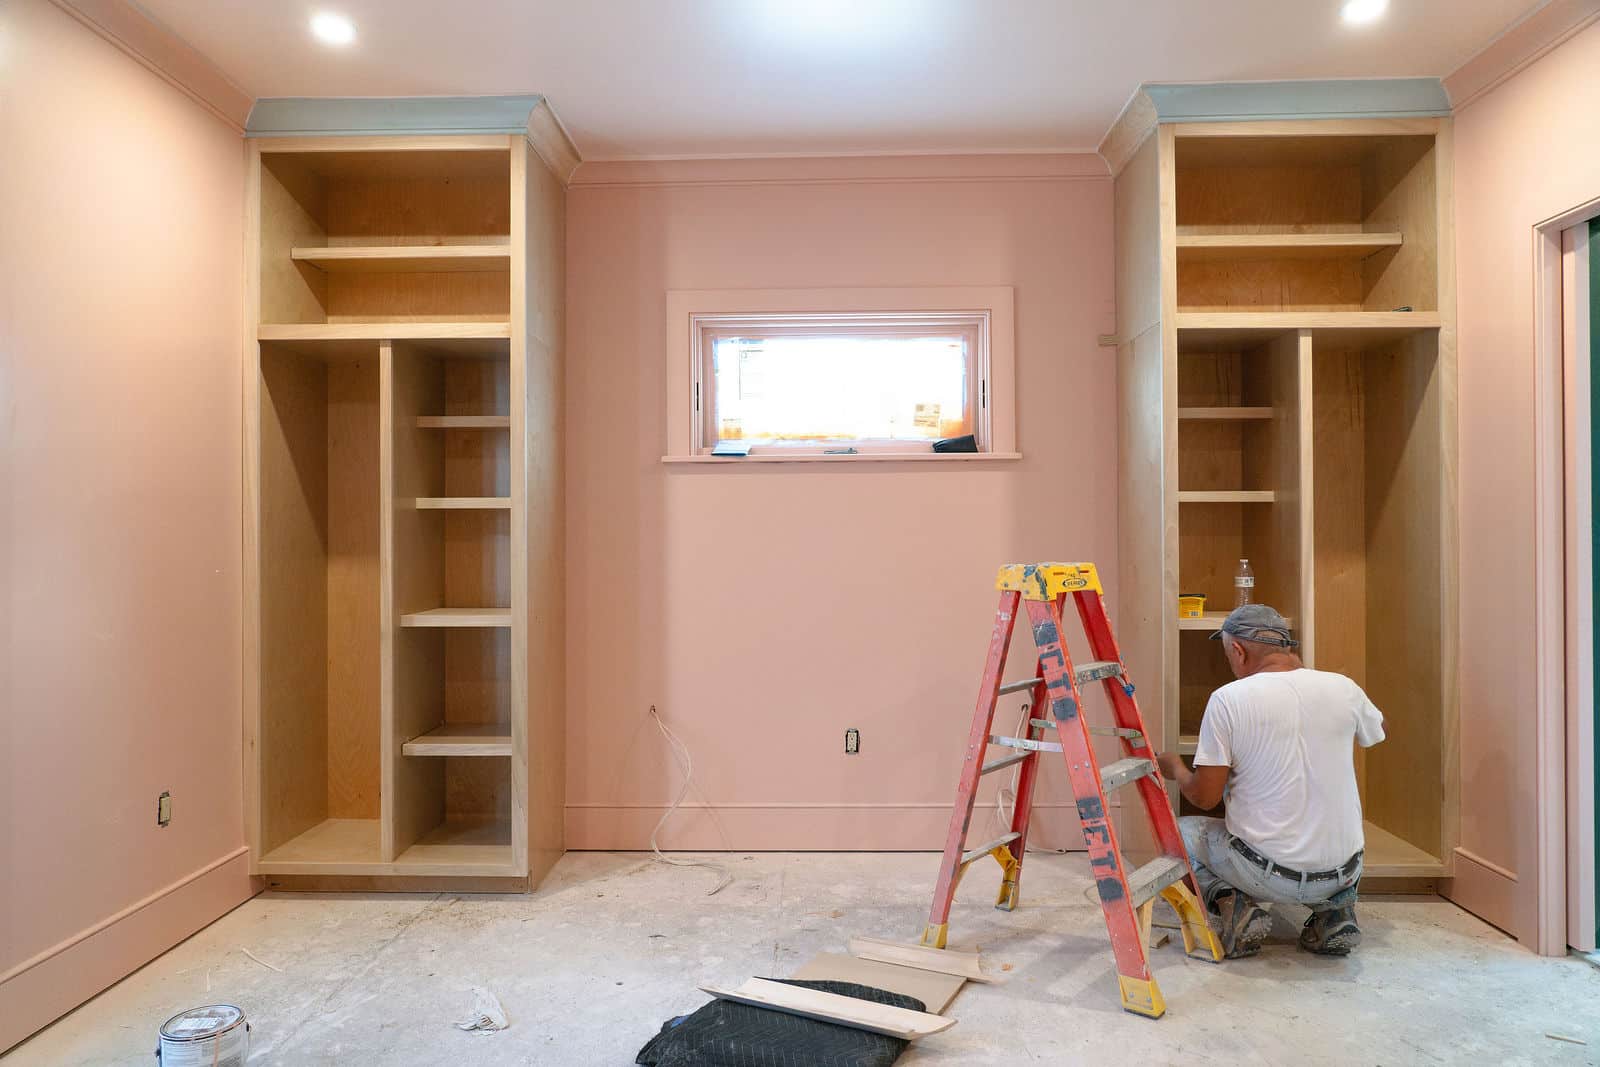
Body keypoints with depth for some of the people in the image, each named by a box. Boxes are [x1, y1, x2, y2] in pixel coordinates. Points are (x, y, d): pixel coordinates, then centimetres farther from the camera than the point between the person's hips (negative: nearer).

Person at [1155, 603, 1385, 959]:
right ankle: (1335, 909, 13)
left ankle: (1236, 908, -2)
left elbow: (1204, 796, -9)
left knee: (1182, 830, 22)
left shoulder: (1228, 699, -14)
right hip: (1344, 872, 4)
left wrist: (1175, 769, 13)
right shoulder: (1343, 688, -4)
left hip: (1266, 873, -4)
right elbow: (1374, 731, 21)